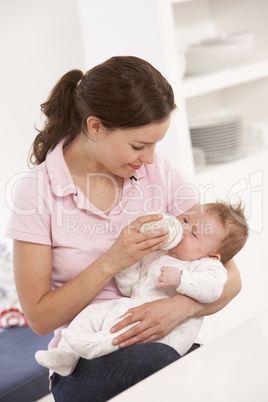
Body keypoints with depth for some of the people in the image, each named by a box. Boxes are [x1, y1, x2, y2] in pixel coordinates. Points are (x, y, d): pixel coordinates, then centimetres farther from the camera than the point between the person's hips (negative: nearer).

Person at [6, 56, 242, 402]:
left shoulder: (161, 172, 1)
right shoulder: (37, 191, -7)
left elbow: (230, 277, 1)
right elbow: (40, 318, -6)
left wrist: (180, 307, -21)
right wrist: (111, 263, -18)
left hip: (161, 342, 3)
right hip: (86, 362, -3)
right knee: (153, 361, -36)